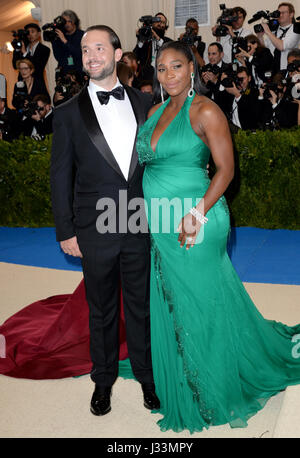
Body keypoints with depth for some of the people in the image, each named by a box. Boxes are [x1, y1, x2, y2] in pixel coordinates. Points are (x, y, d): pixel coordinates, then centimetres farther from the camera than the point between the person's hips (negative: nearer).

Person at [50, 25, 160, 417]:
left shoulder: (144, 103, 5)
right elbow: (60, 176, 0)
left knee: (141, 306, 14)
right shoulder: (69, 113, -1)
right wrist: (65, 232, -3)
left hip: (141, 228, 1)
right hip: (96, 232, -1)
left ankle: (146, 374, 34)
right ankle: (103, 378, 34)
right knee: (102, 311, 14)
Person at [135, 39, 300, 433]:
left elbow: (226, 168, -12)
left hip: (194, 224, -7)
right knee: (170, 308, 16)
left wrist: (197, 213, -22)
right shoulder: (156, 112, 13)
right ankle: (185, 394, 37)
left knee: (202, 305, 5)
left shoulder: (206, 111, -9)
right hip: (160, 224, 8)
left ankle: (216, 396, 27)